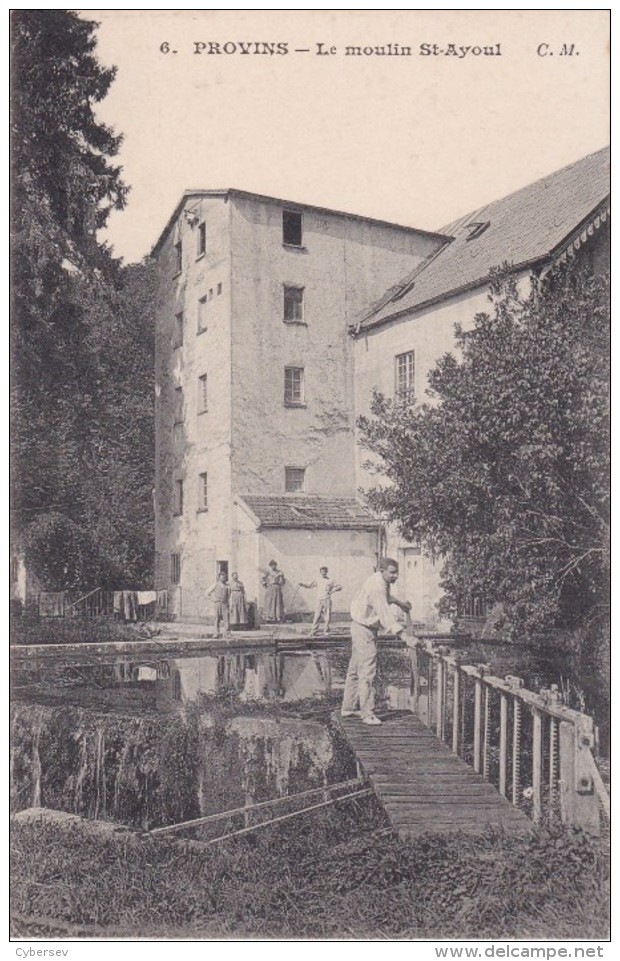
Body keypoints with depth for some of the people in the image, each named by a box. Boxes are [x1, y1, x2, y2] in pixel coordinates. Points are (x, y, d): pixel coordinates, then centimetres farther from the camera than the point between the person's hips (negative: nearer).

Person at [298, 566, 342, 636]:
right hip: (319, 600, 0)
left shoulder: (330, 581, 10)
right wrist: (302, 585, -9)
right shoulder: (317, 581, 13)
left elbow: (339, 587, 10)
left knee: (327, 616, -1)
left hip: (327, 600, 0)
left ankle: (327, 632, 8)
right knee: (317, 616, -5)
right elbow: (309, 586, 8)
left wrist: (332, 591, -7)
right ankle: (314, 631, -6)